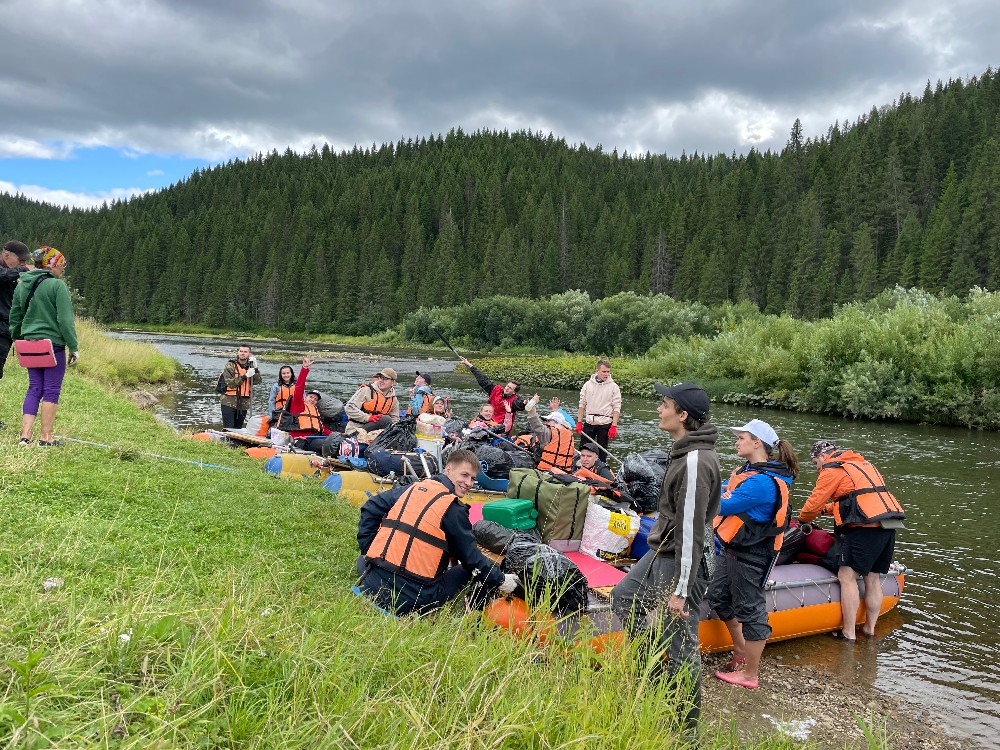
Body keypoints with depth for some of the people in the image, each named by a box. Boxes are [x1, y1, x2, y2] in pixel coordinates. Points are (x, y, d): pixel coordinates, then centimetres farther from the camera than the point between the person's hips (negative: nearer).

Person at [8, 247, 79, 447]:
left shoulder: (22, 286, 10)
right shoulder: (57, 285, -12)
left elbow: (15, 318, 16)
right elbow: (65, 320, -14)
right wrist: (73, 347, -9)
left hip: (30, 344, 7)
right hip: (53, 344, -6)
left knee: (34, 389, 13)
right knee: (51, 390, 2)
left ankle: (25, 435, 7)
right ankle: (46, 437, 7)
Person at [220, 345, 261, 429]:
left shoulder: (250, 367, 10)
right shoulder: (230, 365, -2)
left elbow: (257, 381, -4)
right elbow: (230, 383, -13)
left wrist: (255, 368, -15)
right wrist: (245, 376, -21)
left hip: (243, 404, 4)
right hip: (229, 403, -4)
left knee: (238, 429, 10)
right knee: (228, 430, -8)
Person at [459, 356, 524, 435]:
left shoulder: (514, 400, -8)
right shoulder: (496, 390, 6)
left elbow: (519, 406, -30)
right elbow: (484, 380, 11)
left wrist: (524, 404, -57)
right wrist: (469, 365, 14)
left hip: (501, 427, -5)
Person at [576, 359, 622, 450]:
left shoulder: (614, 387, -3)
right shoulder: (587, 385, 4)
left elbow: (616, 408, -5)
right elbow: (582, 405, 8)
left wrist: (614, 426, -12)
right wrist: (579, 423, 2)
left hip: (605, 424, -2)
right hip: (589, 423, 2)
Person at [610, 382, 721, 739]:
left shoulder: (695, 462, -26)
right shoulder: (686, 450, 4)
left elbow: (691, 530, -25)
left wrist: (680, 590, -22)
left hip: (680, 561, -10)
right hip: (661, 552, 10)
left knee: (679, 647, 2)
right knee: (623, 598, 25)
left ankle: (686, 727, 19)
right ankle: (654, 665, 37)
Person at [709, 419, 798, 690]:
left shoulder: (762, 482, -24)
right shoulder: (749, 470, 8)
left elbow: (723, 506, -23)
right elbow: (721, 491, 7)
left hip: (750, 556, -11)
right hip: (734, 550, 11)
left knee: (749, 609, 2)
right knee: (719, 597, 21)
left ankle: (750, 675, 16)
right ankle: (740, 653, 39)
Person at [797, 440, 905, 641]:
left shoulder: (831, 471, -1)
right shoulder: (862, 464, 25)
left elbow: (813, 505, 1)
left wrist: (803, 519, 20)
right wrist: (827, 508, 30)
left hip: (865, 529, -9)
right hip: (888, 527, 9)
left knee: (847, 577, -3)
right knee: (873, 579, 15)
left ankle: (848, 633, -2)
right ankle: (870, 628, 24)